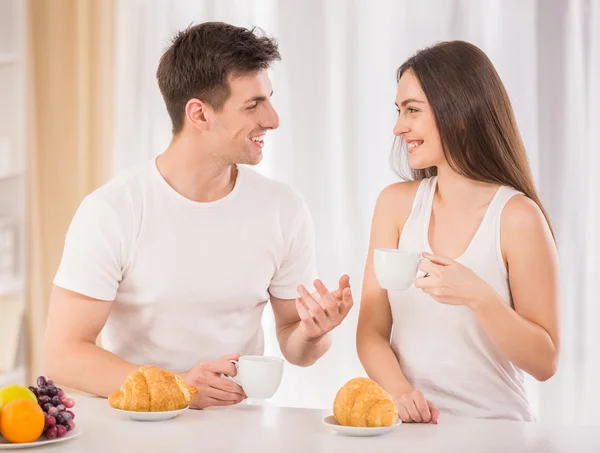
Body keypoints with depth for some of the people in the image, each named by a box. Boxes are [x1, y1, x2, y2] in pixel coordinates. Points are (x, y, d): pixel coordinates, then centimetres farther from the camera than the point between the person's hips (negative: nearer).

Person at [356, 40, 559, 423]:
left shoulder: (517, 217, -8)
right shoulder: (396, 203, 4)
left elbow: (545, 362, -5)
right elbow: (372, 332, 3)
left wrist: (479, 297, -19)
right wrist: (398, 389, -16)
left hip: (492, 431, -1)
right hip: (410, 424, 2)